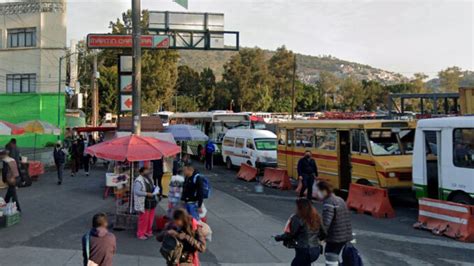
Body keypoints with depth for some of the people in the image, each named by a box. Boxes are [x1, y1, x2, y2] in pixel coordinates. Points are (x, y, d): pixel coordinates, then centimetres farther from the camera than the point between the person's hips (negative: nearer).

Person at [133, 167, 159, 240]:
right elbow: (136, 191, -25)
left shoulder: (149, 178, 10)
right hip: (144, 203, -9)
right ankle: (140, 234, 13)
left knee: (150, 218, 16)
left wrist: (155, 190, 3)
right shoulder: (139, 181, -19)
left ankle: (148, 232, 32)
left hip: (151, 202, 9)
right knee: (143, 219, -2)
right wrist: (147, 194, -26)